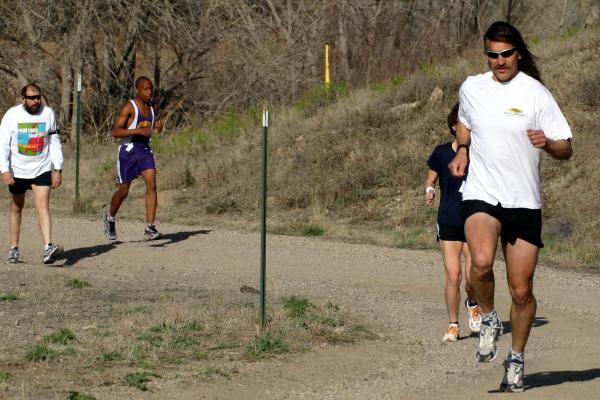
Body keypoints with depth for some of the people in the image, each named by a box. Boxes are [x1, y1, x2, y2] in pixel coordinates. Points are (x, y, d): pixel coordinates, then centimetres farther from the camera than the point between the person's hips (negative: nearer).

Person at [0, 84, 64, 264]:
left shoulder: (48, 113, -2)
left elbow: (55, 143, 4)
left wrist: (58, 170, 0)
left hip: (41, 170, 0)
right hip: (17, 171, 0)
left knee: (43, 206, -14)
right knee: (16, 208, 12)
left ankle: (48, 249, -24)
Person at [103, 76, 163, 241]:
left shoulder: (150, 107, 10)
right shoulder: (129, 107, -12)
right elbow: (116, 131, -19)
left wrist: (157, 126, 6)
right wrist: (138, 130, -28)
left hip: (145, 150, 5)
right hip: (128, 151, -5)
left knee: (152, 185, -13)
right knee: (124, 190, 6)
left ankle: (150, 228, -15)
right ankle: (110, 217, 35)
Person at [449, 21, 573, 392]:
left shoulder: (536, 94, -5)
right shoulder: (471, 88, 5)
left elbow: (566, 149, -3)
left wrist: (547, 143, -25)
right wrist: (462, 150, 9)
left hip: (524, 202, -1)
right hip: (481, 195, 1)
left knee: (521, 290, 2)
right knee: (481, 262, -29)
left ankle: (517, 359, 25)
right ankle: (489, 320, 0)